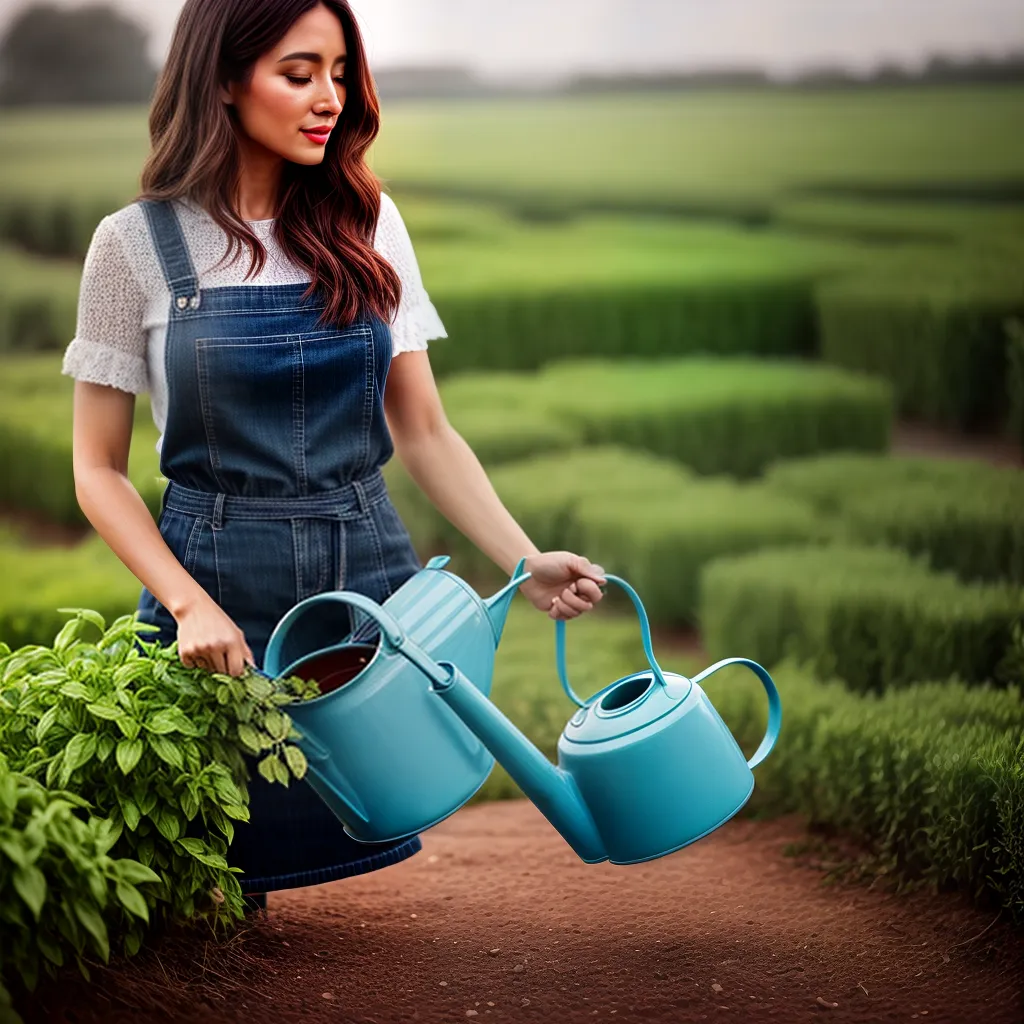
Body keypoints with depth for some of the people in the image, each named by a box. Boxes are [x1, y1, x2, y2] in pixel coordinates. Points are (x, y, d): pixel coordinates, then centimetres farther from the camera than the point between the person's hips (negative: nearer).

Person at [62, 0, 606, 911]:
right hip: (217, 574, -3)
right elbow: (99, 469, -3)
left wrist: (527, 564, -7)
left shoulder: (366, 224, 4)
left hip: (369, 567, 3)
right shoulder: (136, 244, -5)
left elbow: (423, 434, 5)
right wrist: (187, 602, -17)